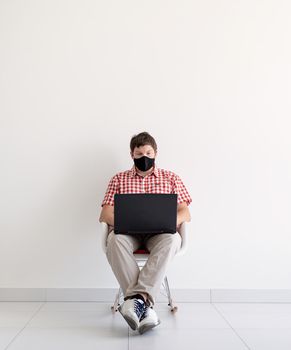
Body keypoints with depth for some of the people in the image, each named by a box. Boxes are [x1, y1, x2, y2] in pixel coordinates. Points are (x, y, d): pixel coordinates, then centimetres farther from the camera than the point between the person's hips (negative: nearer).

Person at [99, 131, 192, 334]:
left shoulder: (171, 178, 17)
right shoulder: (119, 179, 19)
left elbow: (185, 213, 8)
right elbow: (105, 213, 9)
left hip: (160, 233, 0)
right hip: (127, 232, 1)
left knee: (171, 239, -37)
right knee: (115, 239, -36)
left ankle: (137, 298, -45)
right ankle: (145, 305, -43)